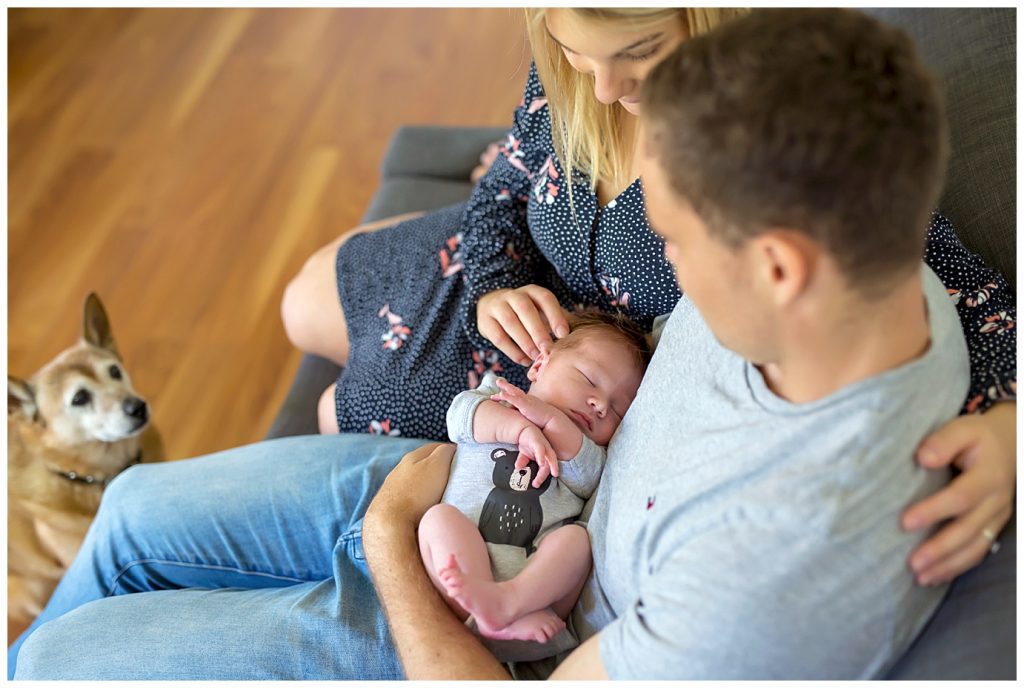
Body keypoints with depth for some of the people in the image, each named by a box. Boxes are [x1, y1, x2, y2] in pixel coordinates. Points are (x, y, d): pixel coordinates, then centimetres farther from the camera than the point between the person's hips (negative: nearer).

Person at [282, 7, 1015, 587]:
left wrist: (1008, 431, -55)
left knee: (348, 414, 6)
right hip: (517, 279, 5)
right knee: (307, 308, 21)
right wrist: (492, 289, -23)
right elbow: (501, 194, -2)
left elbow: (962, 290, -34)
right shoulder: (566, 72, -22)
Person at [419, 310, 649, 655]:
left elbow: (586, 475, 0)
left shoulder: (586, 453, 25)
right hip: (462, 559, -1)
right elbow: (461, 414, -1)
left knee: (575, 536, -23)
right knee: (439, 516, -25)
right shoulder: (495, 398, 22)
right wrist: (521, 428, -14)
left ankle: (511, 600, -47)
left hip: (538, 576, 1)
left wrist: (548, 418, -6)